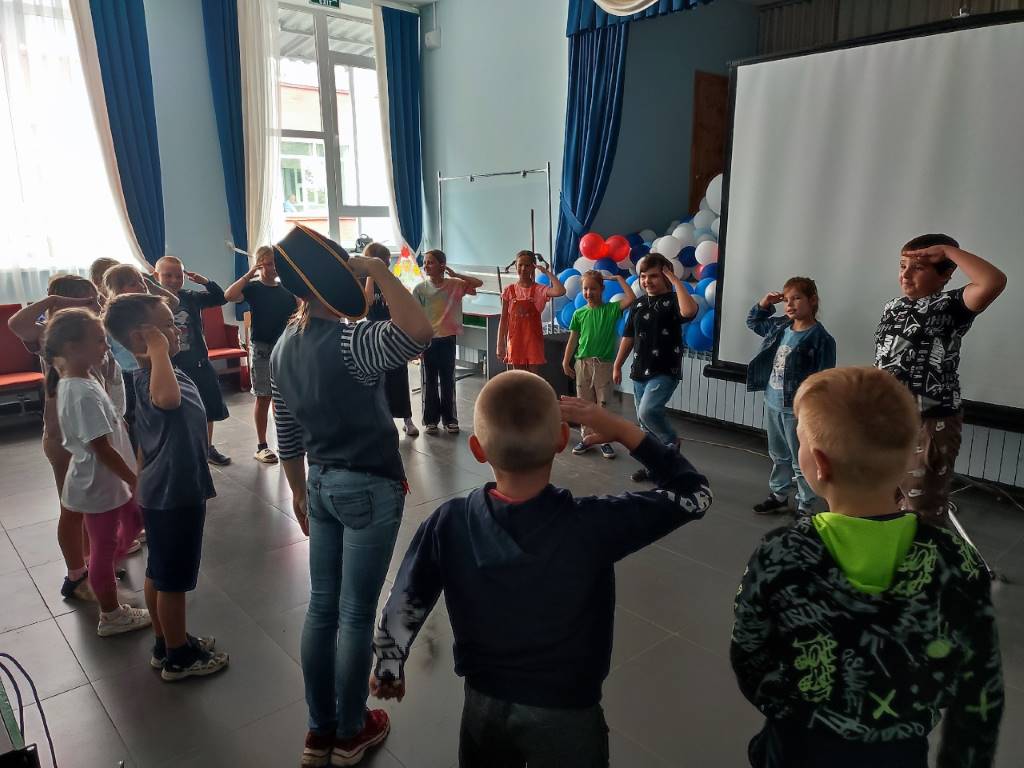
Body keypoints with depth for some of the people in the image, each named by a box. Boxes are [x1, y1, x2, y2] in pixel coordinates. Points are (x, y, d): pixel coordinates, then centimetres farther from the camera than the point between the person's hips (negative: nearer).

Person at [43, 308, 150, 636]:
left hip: (108, 480, 9)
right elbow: (102, 449, -27)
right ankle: (112, 616, 26)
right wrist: (137, 482, -18)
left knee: (134, 520, 26)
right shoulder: (83, 394, -29)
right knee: (105, 547, 7)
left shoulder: (77, 382, 2)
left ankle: (100, 578, 43)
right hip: (100, 485, -9)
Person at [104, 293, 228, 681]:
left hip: (161, 490, 10)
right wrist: (159, 350, -40)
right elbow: (168, 398, -55)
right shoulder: (154, 378, -26)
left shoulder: (149, 376, 6)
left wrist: (142, 486, 25)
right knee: (174, 580, 7)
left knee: (159, 573, 21)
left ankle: (166, 644, 38)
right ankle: (179, 657, 24)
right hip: (176, 494, -10)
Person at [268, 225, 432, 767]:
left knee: (322, 607, 17)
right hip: (369, 489, -7)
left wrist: (298, 491, 21)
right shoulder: (347, 342, -21)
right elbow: (418, 333, -40)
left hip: (321, 485, 8)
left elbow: (287, 436, 10)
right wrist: (378, 270, -29)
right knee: (356, 616, 8)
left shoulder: (283, 349, 4)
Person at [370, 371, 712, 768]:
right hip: (567, 715, -2)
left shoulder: (448, 525, -21)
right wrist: (623, 431, -14)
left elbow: (403, 609, -9)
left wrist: (387, 669, 10)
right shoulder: (593, 526, -29)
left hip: (484, 706, 3)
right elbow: (694, 494, -16)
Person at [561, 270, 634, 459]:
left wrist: (619, 278, -5)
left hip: (604, 364, -2)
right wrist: (566, 361, 6)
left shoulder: (611, 309, 0)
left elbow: (630, 298, -15)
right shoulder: (579, 313, 6)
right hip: (583, 363, 2)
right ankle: (586, 439, 19)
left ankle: (605, 441, 11)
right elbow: (573, 339, 9)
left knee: (603, 404, 1)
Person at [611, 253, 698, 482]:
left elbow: (689, 311, -33)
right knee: (644, 419, 11)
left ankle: (672, 442, 4)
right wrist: (617, 365, 15)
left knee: (648, 411, -25)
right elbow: (628, 337, 15)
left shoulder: (672, 301, -8)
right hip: (640, 372, 7)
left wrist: (676, 281, -23)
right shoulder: (638, 304, 10)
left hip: (665, 372, -6)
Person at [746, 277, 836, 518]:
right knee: (779, 456, 22)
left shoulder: (820, 338, -17)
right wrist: (764, 304, 4)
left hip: (797, 409, -7)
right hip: (772, 403, 7)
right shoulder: (779, 327, 4)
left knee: (801, 461, 5)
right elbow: (752, 322, 22)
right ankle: (778, 496, 37)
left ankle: (806, 507, 18)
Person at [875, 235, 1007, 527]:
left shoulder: (950, 306, -11)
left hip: (930, 422, -7)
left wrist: (948, 250, -21)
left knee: (922, 511, 4)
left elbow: (994, 282, -32)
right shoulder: (893, 307, 9)